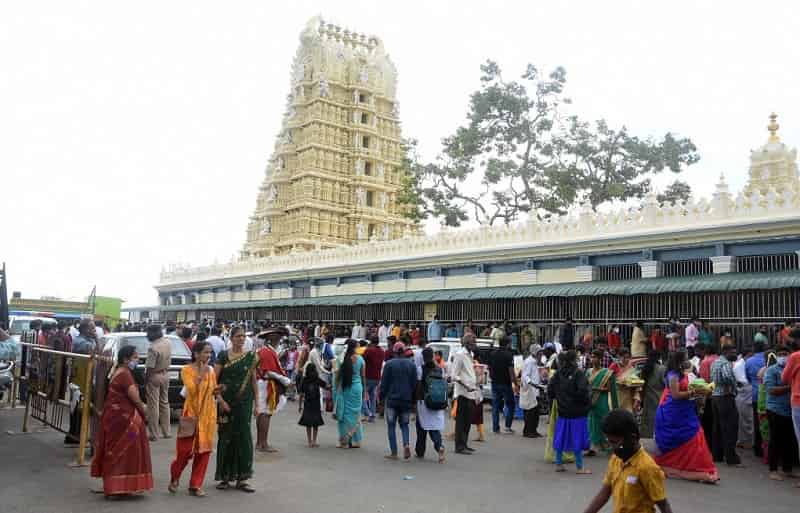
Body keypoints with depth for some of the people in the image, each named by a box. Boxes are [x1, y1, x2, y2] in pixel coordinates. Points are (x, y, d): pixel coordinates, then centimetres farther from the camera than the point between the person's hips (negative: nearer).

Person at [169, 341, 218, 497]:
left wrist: (216, 392, -4)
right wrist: (201, 374, -20)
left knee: (204, 450, 3)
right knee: (185, 449, -2)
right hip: (192, 412, -4)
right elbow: (192, 390, -19)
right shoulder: (187, 370, -7)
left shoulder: (211, 371, 7)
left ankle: (195, 485, 13)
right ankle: (174, 478, 25)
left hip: (208, 414, 4)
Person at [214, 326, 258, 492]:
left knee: (243, 437, 1)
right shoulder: (223, 356, 0)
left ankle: (241, 478, 10)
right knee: (226, 438, 4)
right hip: (226, 402, -1)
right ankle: (225, 477, 17)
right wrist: (220, 400, -12)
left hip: (244, 402, 1)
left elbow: (254, 381, 8)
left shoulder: (251, 357, 5)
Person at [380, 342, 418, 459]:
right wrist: (413, 399, 14)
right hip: (407, 400, 3)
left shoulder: (389, 364, -6)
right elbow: (415, 383, 7)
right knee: (404, 424, 15)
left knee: (391, 426, 6)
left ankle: (393, 453, 4)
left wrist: (382, 396, 6)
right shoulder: (411, 365, 4)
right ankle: (406, 444, -10)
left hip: (392, 400, -3)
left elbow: (384, 383, -5)